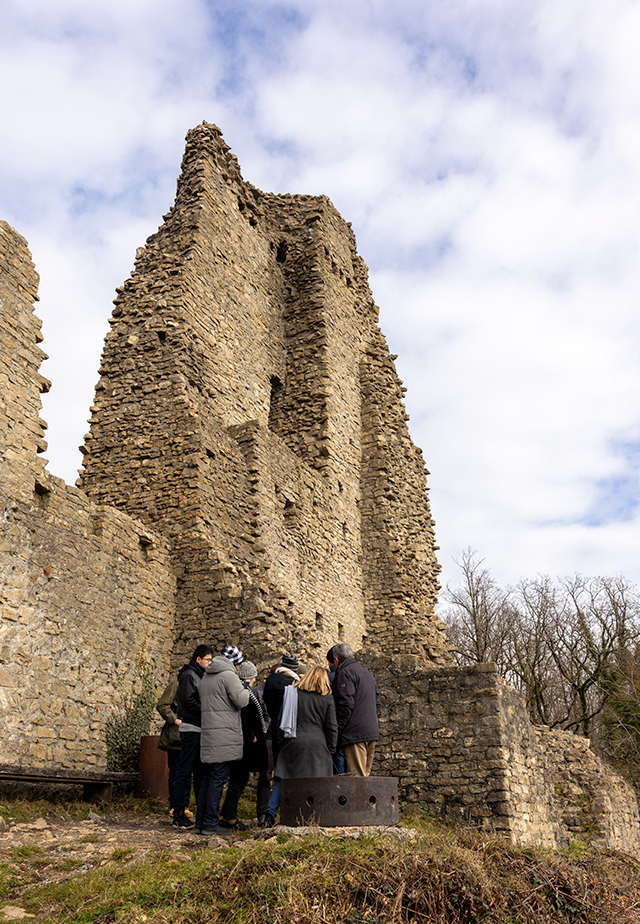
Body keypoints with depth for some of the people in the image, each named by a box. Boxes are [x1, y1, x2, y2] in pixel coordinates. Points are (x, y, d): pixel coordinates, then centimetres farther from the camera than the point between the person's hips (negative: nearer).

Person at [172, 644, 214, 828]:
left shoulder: (200, 676, 20)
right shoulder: (188, 675, -8)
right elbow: (188, 701, -19)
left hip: (200, 730, 10)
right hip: (191, 729, -9)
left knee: (200, 771, 12)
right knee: (185, 771, -6)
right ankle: (179, 814, -3)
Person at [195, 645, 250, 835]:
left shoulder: (206, 677, 18)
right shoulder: (229, 675, -9)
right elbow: (241, 701, -16)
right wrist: (244, 689, 5)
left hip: (207, 734, 8)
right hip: (224, 736, -8)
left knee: (207, 779, 12)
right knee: (218, 780, -4)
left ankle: (200, 822, 16)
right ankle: (210, 824, -2)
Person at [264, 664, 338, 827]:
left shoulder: (293, 693, 9)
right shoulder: (327, 698, 5)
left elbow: (282, 720, 11)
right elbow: (332, 726, 4)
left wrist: (283, 741, 18)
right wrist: (331, 749, 11)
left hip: (293, 742, 2)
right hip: (317, 744, -2)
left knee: (283, 780, 8)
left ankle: (270, 813, 0)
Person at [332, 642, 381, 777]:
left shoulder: (345, 673, -7)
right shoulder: (366, 672, 22)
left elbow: (346, 704, -17)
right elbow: (377, 703, 24)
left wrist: (337, 730, -13)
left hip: (355, 733, -9)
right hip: (372, 731, 9)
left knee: (356, 776, -10)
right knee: (365, 774, 12)